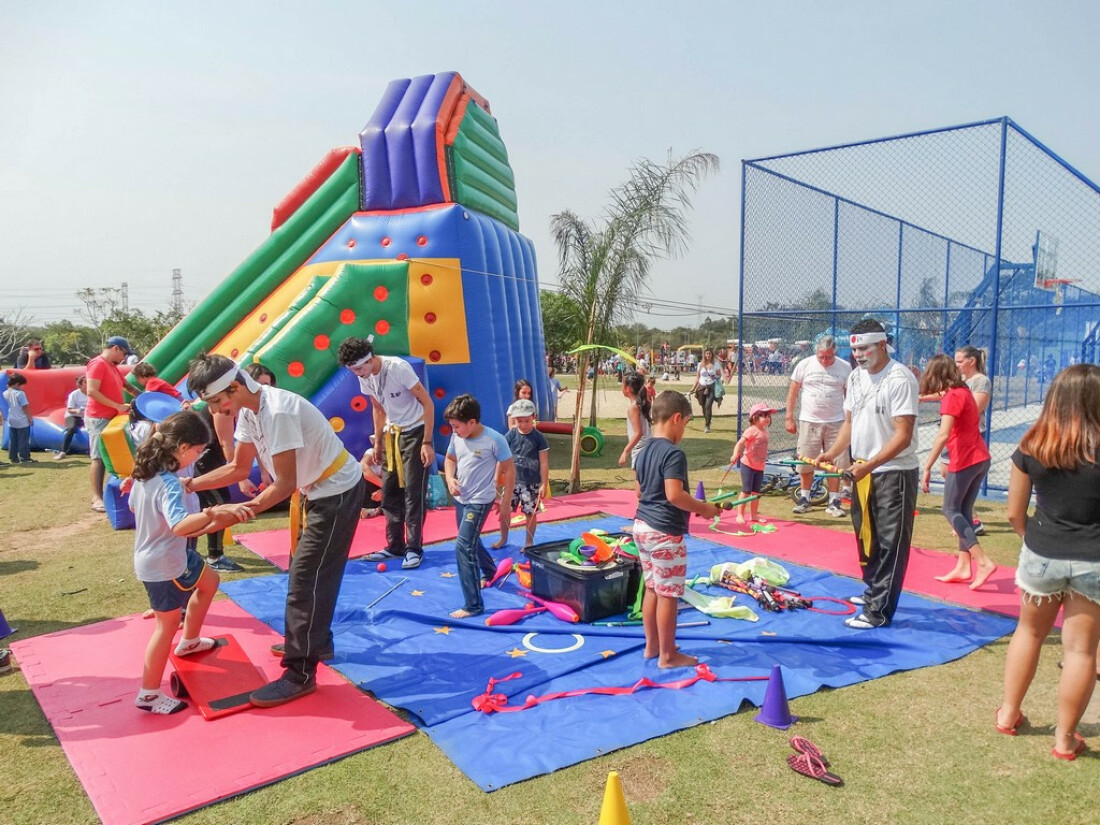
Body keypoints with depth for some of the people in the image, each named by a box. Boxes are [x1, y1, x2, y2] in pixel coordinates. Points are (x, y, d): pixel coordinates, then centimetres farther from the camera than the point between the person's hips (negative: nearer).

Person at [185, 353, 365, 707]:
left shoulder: (277, 412, -29)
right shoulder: (249, 411, 0)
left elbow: (286, 483, -25)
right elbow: (239, 467, 7)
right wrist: (188, 485, -1)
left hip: (338, 492, -10)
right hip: (320, 491, 10)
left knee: (305, 582, -6)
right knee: (306, 573, 21)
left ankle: (300, 675, 2)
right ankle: (314, 643, 38)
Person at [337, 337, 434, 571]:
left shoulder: (398, 367, -21)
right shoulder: (365, 377, -1)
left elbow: (427, 403, -18)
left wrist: (427, 442, -19)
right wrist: (378, 441, 13)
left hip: (414, 431, -7)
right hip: (391, 435, 7)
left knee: (413, 493, -6)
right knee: (389, 492, 7)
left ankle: (414, 548, 3)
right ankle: (395, 546, 17)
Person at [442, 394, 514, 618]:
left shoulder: (494, 440, -21)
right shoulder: (457, 437, -5)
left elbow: (509, 469, -11)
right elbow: (450, 459, 13)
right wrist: (450, 479, -7)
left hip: (480, 501, -7)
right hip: (460, 498, 7)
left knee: (463, 547, -15)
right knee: (471, 542, 24)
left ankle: (473, 605, -7)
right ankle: (490, 573, 54)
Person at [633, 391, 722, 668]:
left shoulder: (644, 451, 9)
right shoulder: (674, 453, -19)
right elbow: (675, 495, -26)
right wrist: (704, 508, -12)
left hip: (642, 526, 9)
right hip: (665, 532, -9)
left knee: (652, 589, 18)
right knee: (668, 594, 2)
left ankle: (652, 646, 29)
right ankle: (667, 655, 13)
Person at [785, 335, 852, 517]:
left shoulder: (845, 368, 0)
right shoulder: (804, 365, 0)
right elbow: (793, 391, 4)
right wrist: (789, 418, 0)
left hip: (835, 422, 0)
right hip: (809, 421, 0)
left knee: (835, 464, 1)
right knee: (805, 463, 4)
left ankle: (833, 502, 12)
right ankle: (804, 499, 19)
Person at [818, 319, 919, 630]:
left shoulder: (900, 379, -17)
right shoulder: (855, 376, 9)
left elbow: (903, 436, -21)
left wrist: (869, 464, -26)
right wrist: (832, 453, 0)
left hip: (894, 473, -8)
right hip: (863, 471, 8)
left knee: (890, 543, -2)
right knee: (867, 537, 18)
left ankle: (879, 610, 2)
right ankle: (874, 590, 35)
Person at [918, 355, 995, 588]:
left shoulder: (952, 396, -15)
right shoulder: (963, 391, 12)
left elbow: (943, 435, -25)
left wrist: (927, 468, -27)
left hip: (965, 460, -9)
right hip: (981, 458, 9)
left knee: (951, 510, 1)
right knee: (964, 511, 12)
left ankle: (983, 561, -8)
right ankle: (963, 567, 15)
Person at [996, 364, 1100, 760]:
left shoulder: (1031, 447, -6)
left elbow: (1014, 514, 0)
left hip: (1041, 556, 2)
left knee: (1029, 632, 22)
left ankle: (1008, 713, 32)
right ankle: (1065, 737, 22)